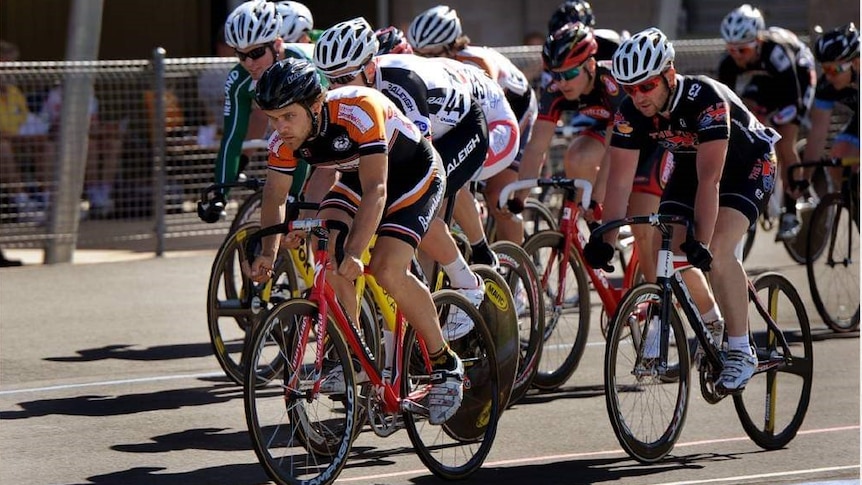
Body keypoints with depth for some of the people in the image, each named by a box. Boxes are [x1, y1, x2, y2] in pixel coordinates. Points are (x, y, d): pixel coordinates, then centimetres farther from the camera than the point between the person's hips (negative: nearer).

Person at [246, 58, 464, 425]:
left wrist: (353, 252, -53)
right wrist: (268, 253, -28)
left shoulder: (357, 111, -38)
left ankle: (446, 365, -6)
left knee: (387, 270, -22)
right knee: (326, 248, -20)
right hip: (357, 177, 6)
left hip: (415, 174, -6)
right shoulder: (285, 139, -19)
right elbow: (274, 197, -11)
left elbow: (376, 191, -43)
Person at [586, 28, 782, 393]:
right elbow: (619, 181, -20)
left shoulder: (705, 99, -38)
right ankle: (712, 321, 21)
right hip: (690, 163, 6)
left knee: (717, 251, -27)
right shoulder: (630, 113, -22)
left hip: (749, 163, -6)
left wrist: (702, 242, -48)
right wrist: (604, 240, -29)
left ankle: (741, 352, -15)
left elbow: (710, 178, -42)